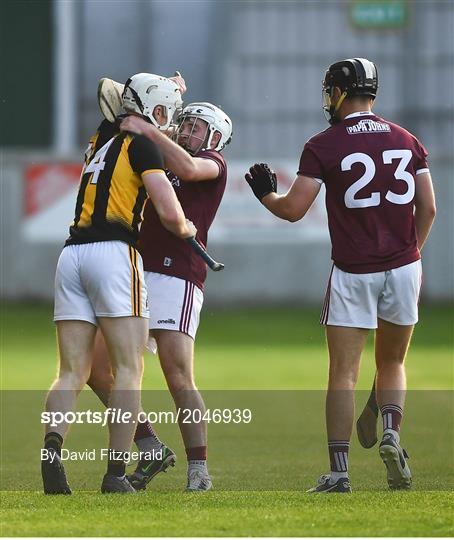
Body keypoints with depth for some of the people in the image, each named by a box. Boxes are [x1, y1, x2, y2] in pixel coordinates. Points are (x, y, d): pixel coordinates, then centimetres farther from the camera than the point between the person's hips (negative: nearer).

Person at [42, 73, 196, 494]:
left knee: (72, 374, 5)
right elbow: (169, 214, -7)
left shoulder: (101, 139, 20)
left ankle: (52, 445, -21)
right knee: (128, 370, -1)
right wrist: (186, 230, 15)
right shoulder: (142, 144, 0)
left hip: (72, 254, 6)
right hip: (113, 253, -6)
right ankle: (116, 472, -8)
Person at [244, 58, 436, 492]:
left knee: (343, 375, 1)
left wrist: (264, 194, 11)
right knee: (391, 365, 19)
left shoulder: (324, 146, -7)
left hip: (353, 272, -3)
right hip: (403, 268, 3)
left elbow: (293, 209, -10)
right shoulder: (407, 141, 6)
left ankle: (338, 471, -5)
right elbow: (428, 208, 6)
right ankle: (391, 433, -7)